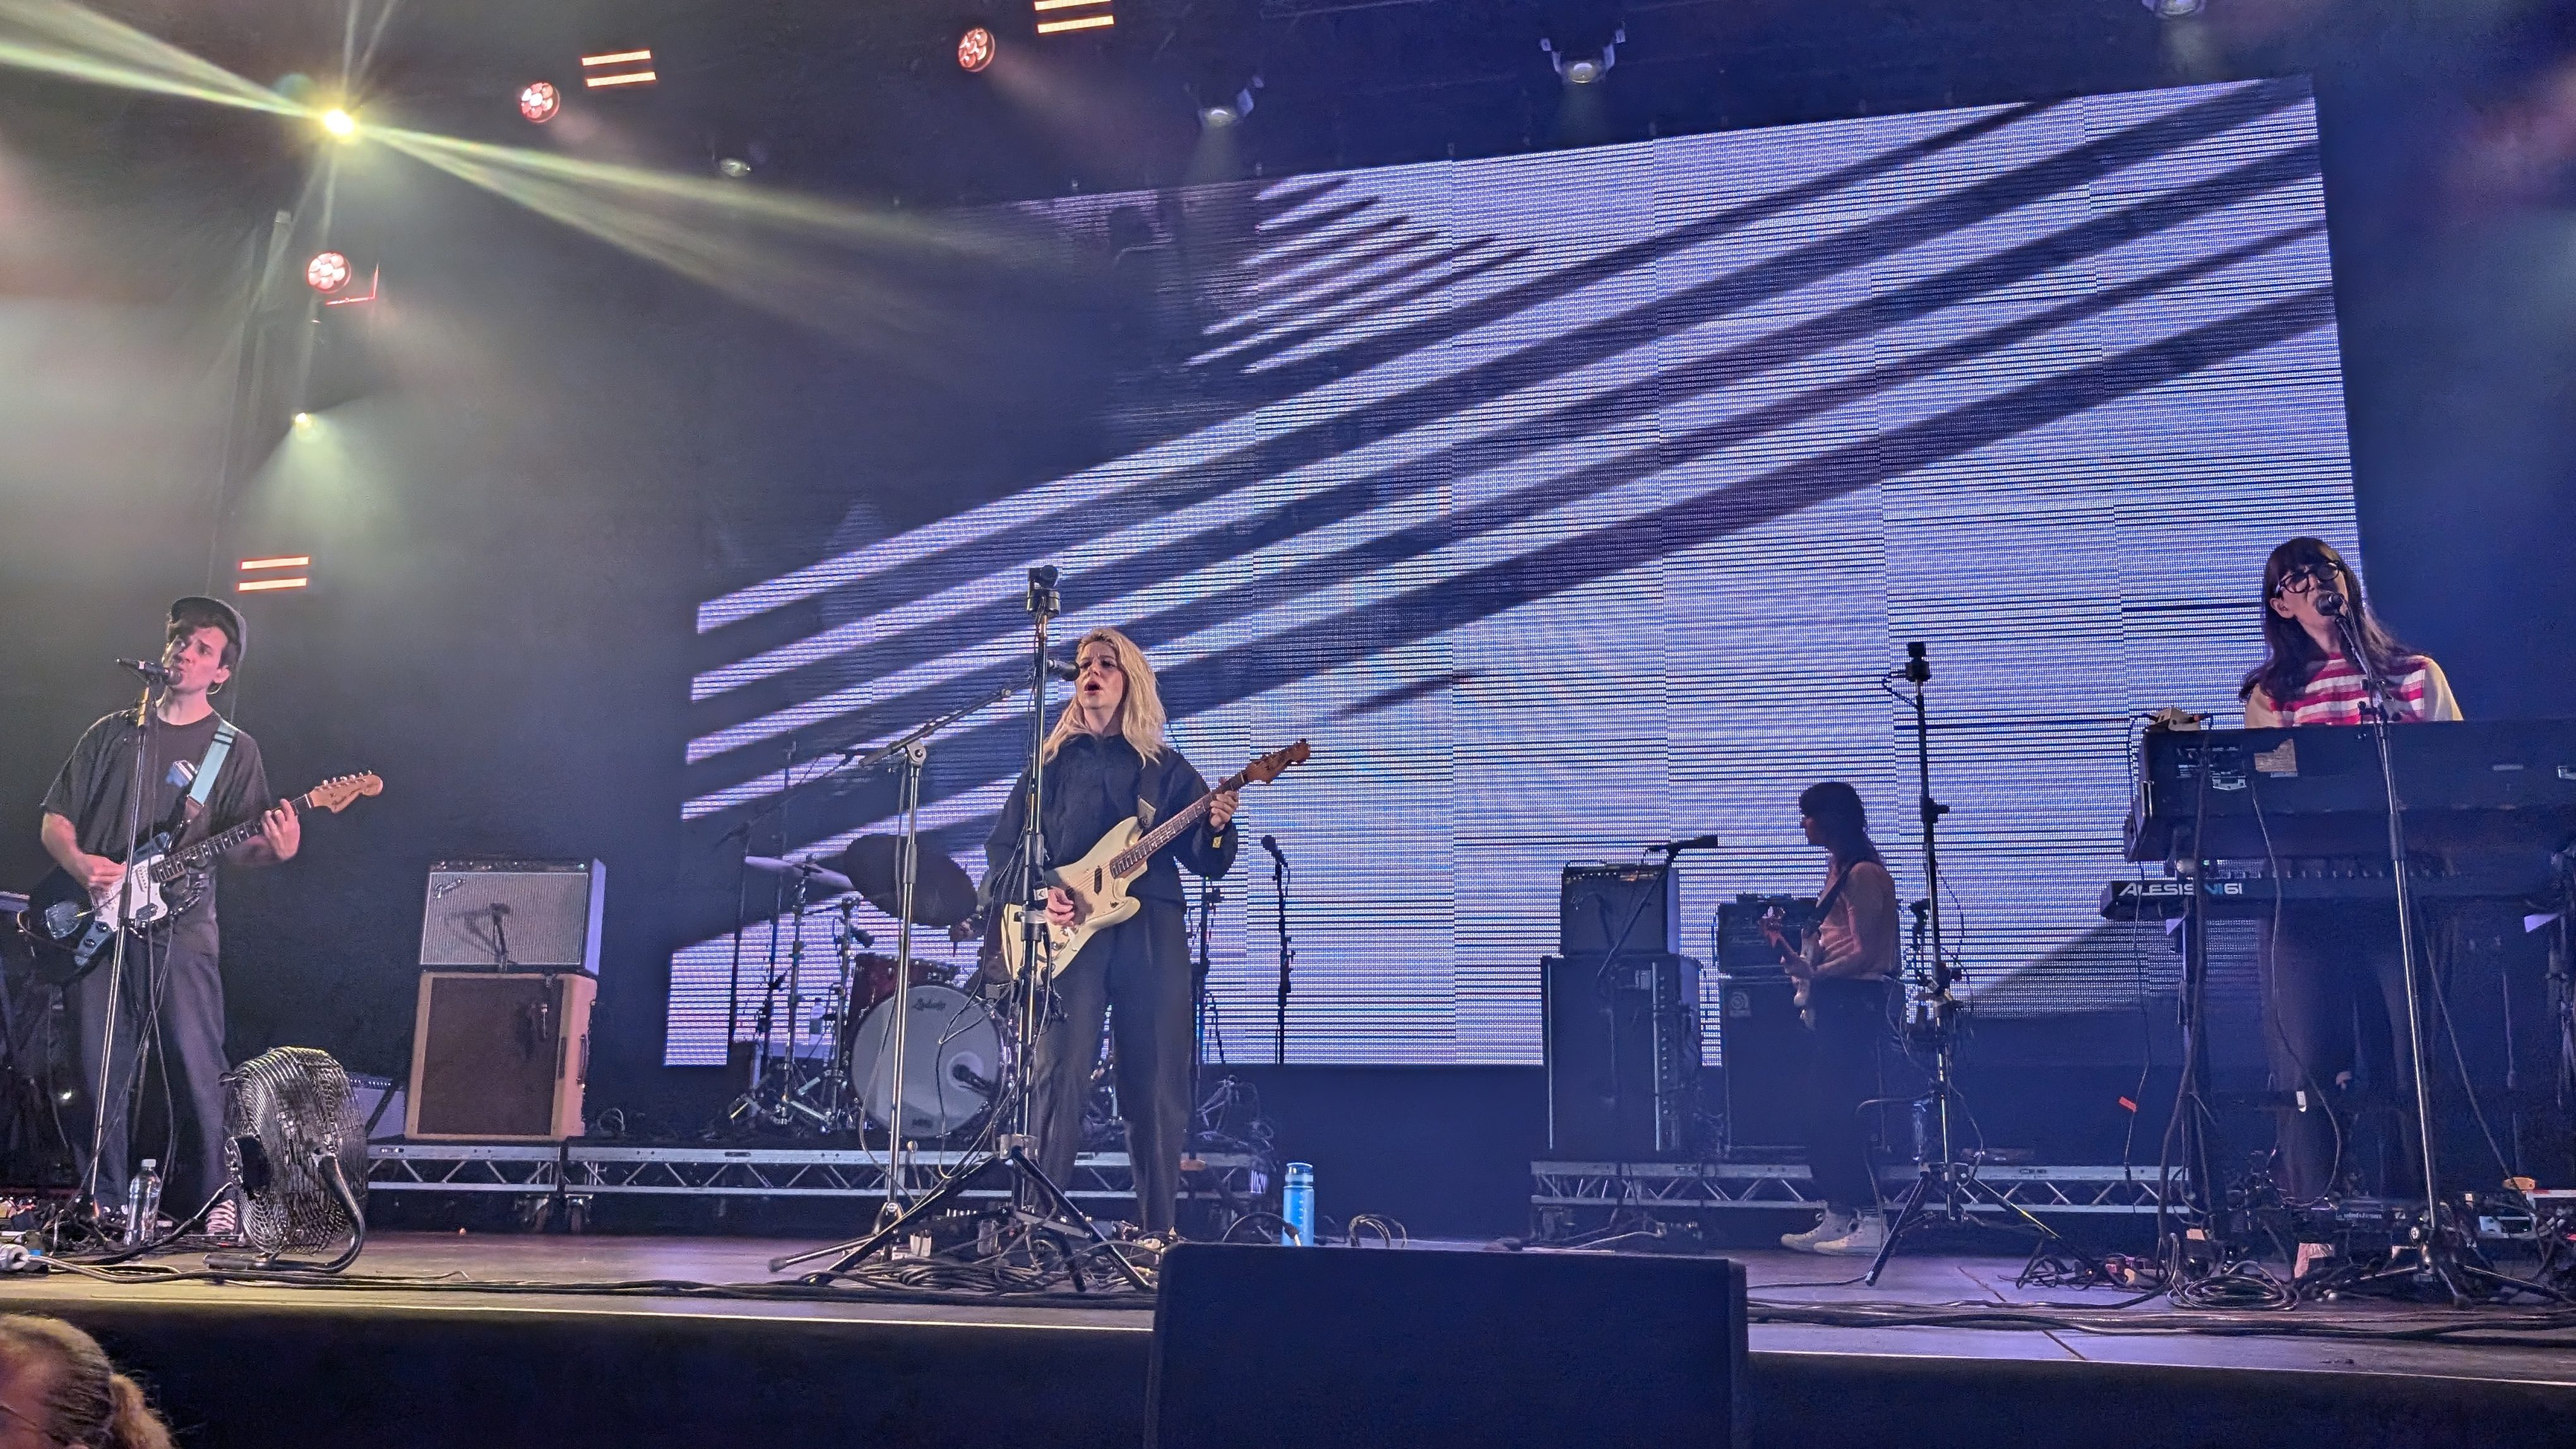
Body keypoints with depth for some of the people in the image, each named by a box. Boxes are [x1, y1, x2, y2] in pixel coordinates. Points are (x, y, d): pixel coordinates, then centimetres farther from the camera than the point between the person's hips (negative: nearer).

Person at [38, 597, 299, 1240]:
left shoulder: (235, 748, 9)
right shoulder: (112, 733, 15)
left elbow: (238, 845, 3)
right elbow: (54, 819, 15)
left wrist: (274, 848, -20)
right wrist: (81, 863, -6)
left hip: (181, 928, -2)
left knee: (199, 1077, -5)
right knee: (101, 1076, 3)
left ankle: (208, 1206, 3)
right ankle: (102, 1206, 14)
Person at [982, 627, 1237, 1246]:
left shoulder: (1165, 766, 16)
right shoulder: (1052, 761, 15)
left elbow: (1205, 861, 11)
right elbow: (1005, 846, 10)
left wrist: (1216, 830, -11)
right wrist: (1040, 891, -8)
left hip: (1152, 926, 1)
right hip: (1073, 928, -1)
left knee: (1158, 1078, -1)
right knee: (1060, 1071, -10)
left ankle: (1158, 1227, 7)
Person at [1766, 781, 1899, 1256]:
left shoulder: (1862, 874, -13)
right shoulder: (1838, 869, 17)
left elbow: (1863, 954, -18)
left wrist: (1812, 973, -24)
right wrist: (1792, 948, 13)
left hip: (1854, 1002, -10)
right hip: (1834, 1002, 10)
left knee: (1845, 1111, -9)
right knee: (1823, 1110, 11)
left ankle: (1871, 1222, -4)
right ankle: (1838, 1218, 16)